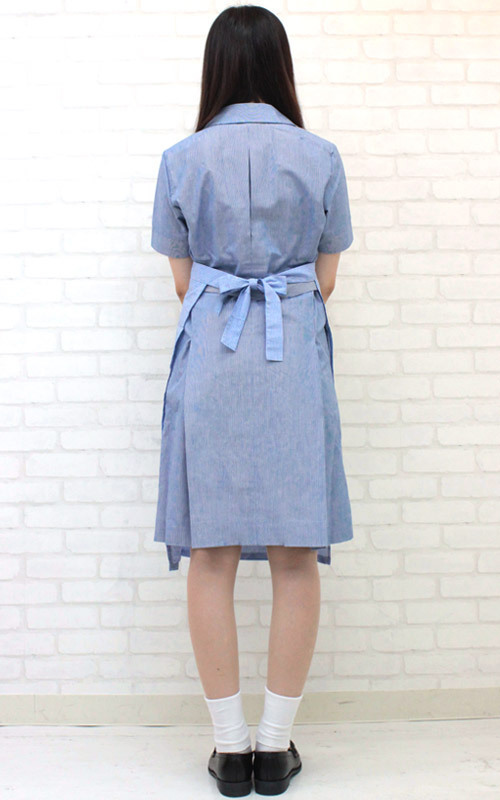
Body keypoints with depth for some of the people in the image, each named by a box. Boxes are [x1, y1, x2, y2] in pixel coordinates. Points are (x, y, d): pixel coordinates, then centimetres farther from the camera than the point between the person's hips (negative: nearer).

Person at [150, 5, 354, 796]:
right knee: (296, 556, 7)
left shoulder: (182, 159, 3)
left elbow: (182, 279, 9)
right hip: (296, 355, 0)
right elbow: (326, 278, 9)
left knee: (212, 556, 6)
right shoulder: (320, 156, 3)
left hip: (209, 354, 0)